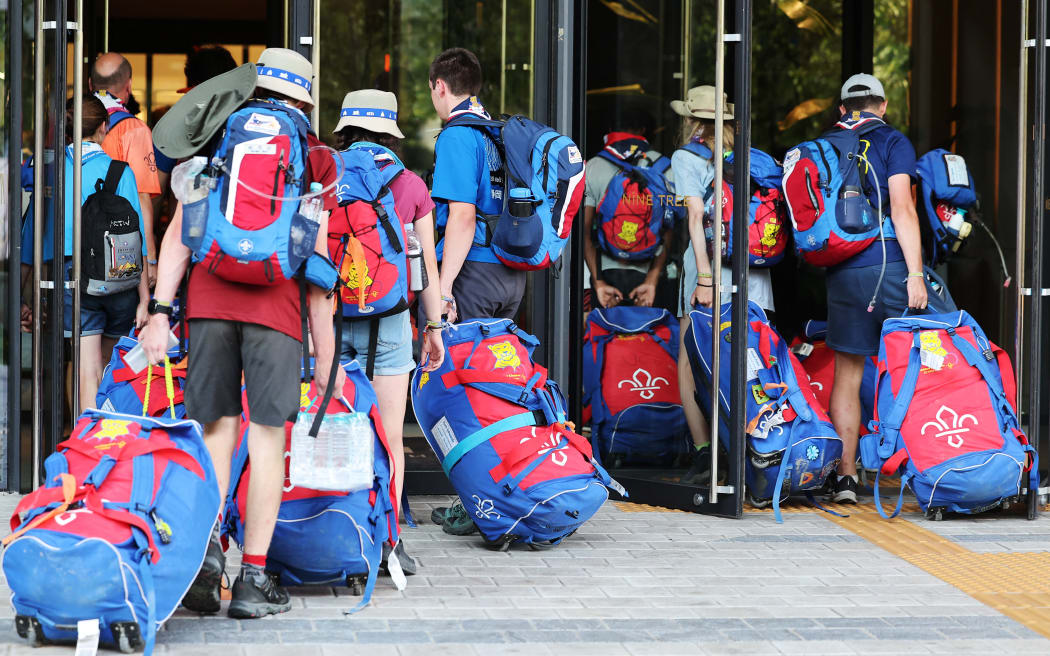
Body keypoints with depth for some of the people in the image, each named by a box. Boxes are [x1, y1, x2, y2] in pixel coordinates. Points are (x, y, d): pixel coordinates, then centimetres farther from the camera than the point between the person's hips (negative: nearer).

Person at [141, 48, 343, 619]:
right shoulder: (313, 157, 11)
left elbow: (178, 235, 8)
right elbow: (316, 260, 6)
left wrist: (160, 313, 7)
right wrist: (326, 351, 8)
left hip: (208, 299, 2)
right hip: (275, 302, -2)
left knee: (216, 431, 9)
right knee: (266, 437, 2)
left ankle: (206, 546, -8)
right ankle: (253, 577, 1)